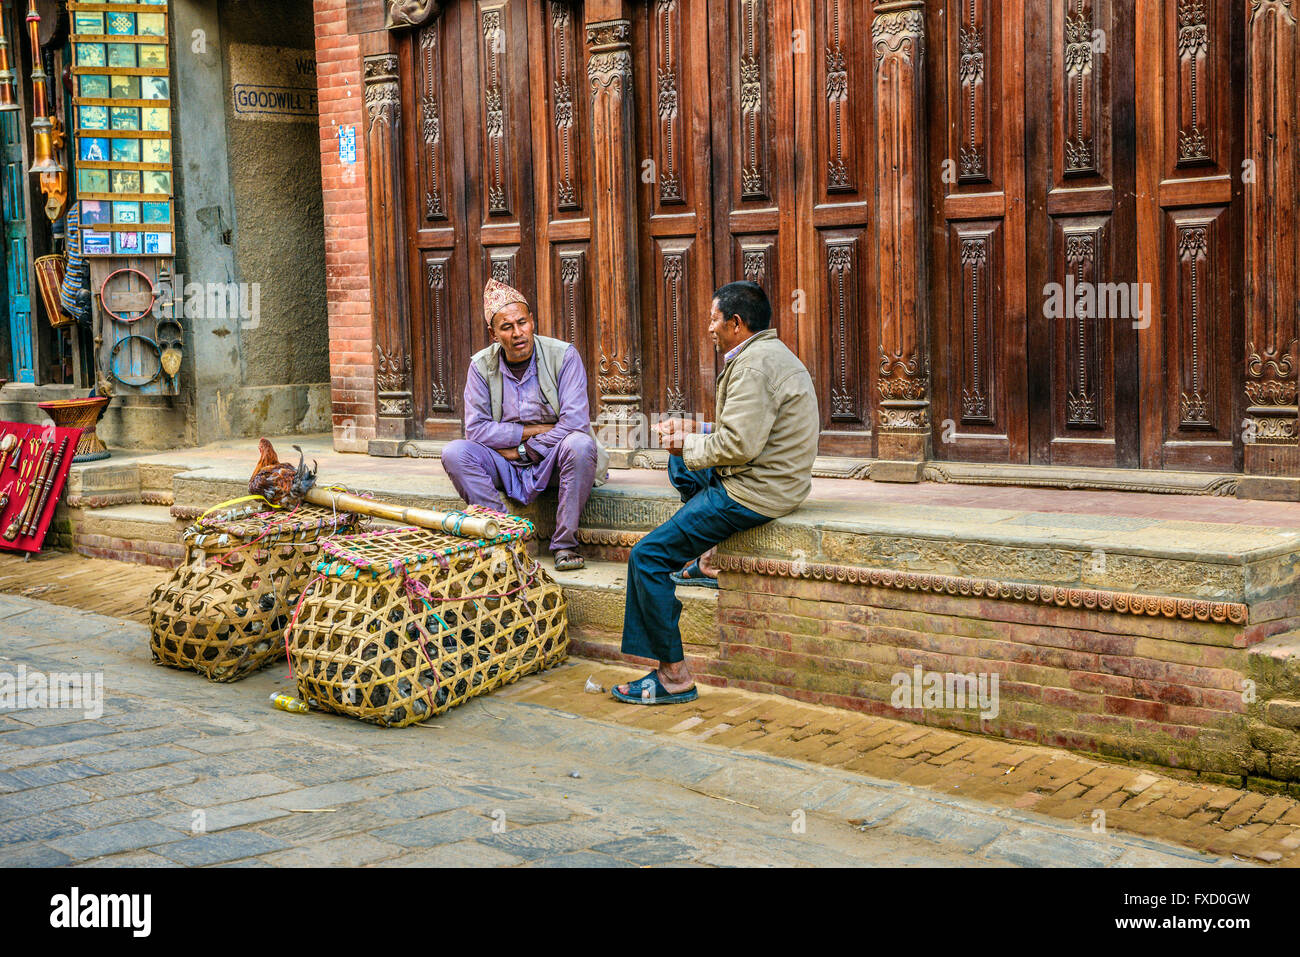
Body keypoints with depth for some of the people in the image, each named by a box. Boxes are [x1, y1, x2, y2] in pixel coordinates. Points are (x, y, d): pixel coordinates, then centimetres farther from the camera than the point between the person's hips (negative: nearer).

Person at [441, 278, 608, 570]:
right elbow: (476, 429, -7)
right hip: (505, 466, 2)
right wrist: (533, 430, -14)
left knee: (580, 444, -35)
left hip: (551, 459, -2)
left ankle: (565, 544, -22)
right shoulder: (482, 365, -2)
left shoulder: (563, 355, -9)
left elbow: (575, 422, -18)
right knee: (454, 453, -22)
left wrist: (523, 450, -14)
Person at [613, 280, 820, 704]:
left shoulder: (755, 364, -19)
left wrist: (689, 444, -8)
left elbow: (740, 443, -25)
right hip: (769, 479, 11)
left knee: (647, 556, -11)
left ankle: (674, 676, -10)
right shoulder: (771, 353, 16)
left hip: (753, 493, -11)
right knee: (679, 461, 33)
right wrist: (694, 432, 10)